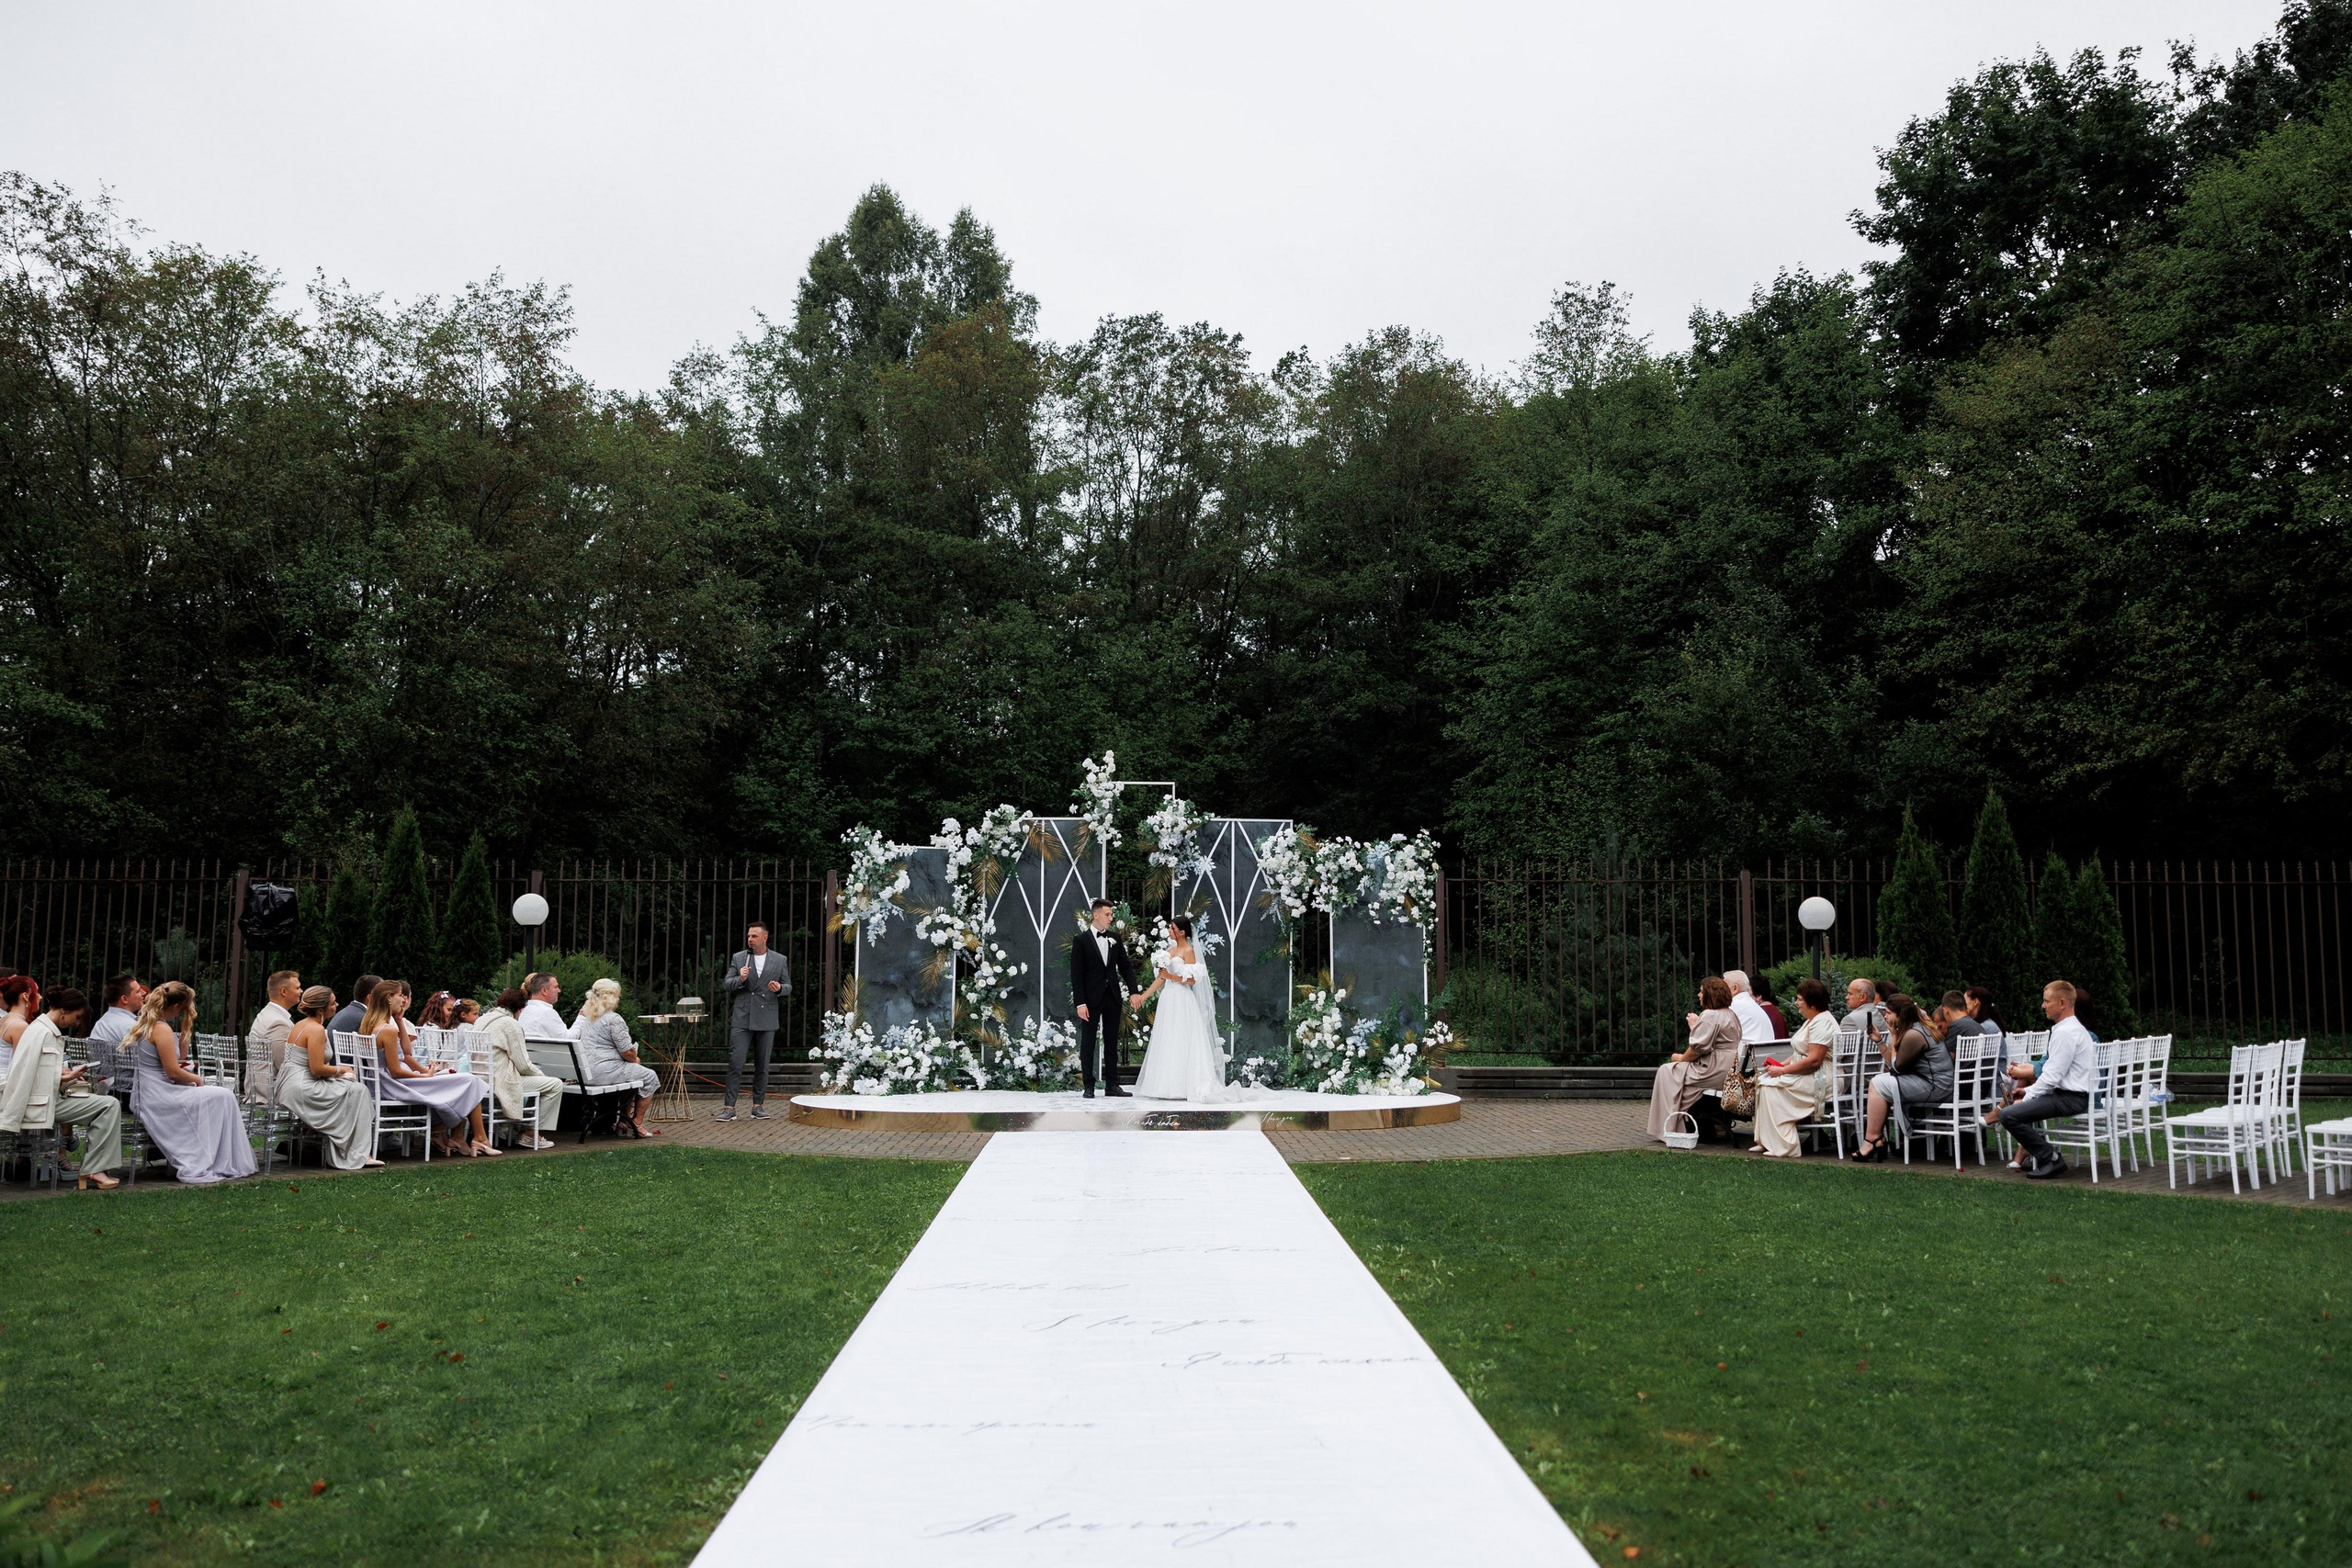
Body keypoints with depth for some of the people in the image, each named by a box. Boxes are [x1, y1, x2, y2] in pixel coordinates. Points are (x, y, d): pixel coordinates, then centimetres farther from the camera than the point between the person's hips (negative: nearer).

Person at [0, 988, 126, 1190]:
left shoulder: (53, 1033, 15)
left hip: (50, 1101, 9)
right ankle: (92, 1170, -11)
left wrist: (65, 1077, 3)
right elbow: (21, 1077, -19)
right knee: (109, 1105, -14)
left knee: (110, 1105, 3)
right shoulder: (40, 1032, -15)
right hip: (38, 1106, -9)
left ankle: (92, 1170, -3)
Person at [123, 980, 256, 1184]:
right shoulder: (162, 1029, -17)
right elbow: (173, 1072, -17)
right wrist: (197, 1080, -1)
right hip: (158, 1100, -10)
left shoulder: (144, 1024, 14)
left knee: (222, 1093, 10)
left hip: (148, 1098, 10)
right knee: (222, 1097, -5)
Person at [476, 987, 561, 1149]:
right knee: (555, 1085, -3)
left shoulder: (482, 1020, 14)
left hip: (481, 1080, 10)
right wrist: (541, 1075, 8)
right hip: (500, 1082, -10)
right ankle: (530, 1134, 4)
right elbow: (523, 1065, -12)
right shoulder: (510, 1024, -12)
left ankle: (525, 1129, 25)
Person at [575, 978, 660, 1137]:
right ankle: (636, 1125, 9)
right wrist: (635, 1060, 6)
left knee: (630, 1071, 30)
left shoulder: (585, 1016, 14)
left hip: (585, 1072, 10)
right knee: (650, 1077, 5)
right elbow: (627, 1052, -13)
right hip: (605, 1071, -10)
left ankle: (624, 1122, 28)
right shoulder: (613, 1019, -15)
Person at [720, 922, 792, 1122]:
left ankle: (758, 1106, 15)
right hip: (742, 1019, -1)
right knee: (735, 1063, -7)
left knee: (762, 1066, 7)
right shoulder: (738, 958, 7)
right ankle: (729, 1107, -6)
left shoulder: (780, 960, 7)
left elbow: (788, 987, 9)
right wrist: (740, 979, -15)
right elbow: (726, 983, 5)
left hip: (766, 1021, 1)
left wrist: (779, 988, -13)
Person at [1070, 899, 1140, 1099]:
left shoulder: (1114, 938, 7)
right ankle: (1089, 1086, 9)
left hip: (1113, 997, 5)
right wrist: (1080, 1003, -15)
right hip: (1091, 999, -5)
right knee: (1088, 1043, 3)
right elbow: (1076, 974, -9)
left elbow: (1125, 965, 10)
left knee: (1111, 1042, 8)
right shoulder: (1081, 940, -7)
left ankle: (1112, 1085, 14)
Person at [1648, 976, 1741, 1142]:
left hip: (1714, 1073, -11)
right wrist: (1696, 1026, 20)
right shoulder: (1731, 1015, 16)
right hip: (1728, 1071, 11)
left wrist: (1682, 1058, -4)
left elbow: (1699, 1047, -19)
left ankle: (1666, 1129, 3)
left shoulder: (1709, 1015, -16)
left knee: (1667, 1071, 1)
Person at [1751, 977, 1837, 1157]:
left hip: (1821, 1080, -11)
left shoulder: (1822, 1023, -16)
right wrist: (1781, 1064, 4)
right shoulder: (1812, 1021, 19)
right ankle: (1766, 1141, -3)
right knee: (1764, 1081, 0)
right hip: (1807, 1075, 11)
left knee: (1771, 1086, -21)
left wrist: (1783, 1070, -18)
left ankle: (1785, 1147, -20)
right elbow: (1801, 1053, 21)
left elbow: (1814, 1060, -24)